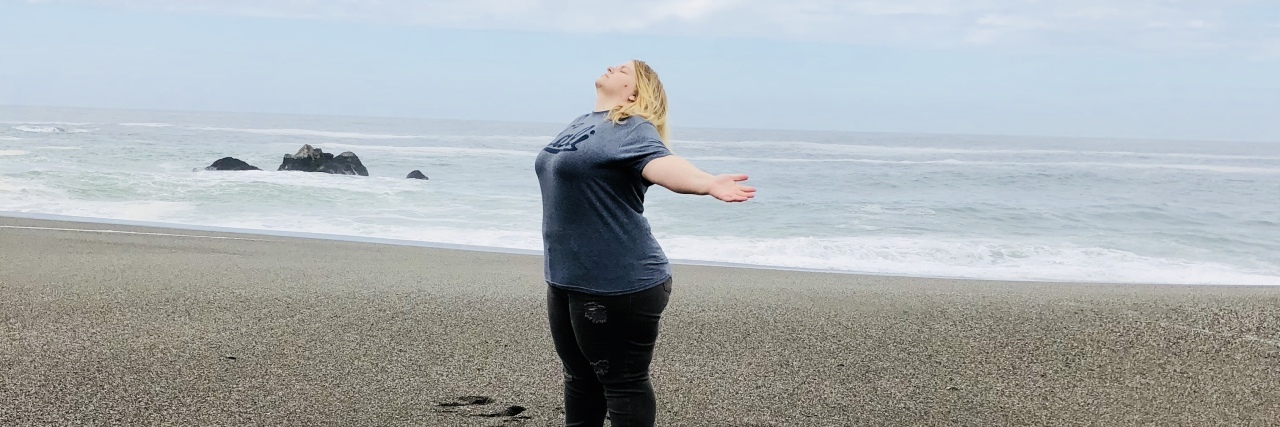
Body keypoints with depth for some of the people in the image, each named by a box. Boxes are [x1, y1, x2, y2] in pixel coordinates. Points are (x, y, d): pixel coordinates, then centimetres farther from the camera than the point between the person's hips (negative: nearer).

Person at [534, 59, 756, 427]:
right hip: (566, 279, 9)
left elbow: (661, 162, -34)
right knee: (579, 378, 20)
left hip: (618, 284, -9)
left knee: (622, 383, 1)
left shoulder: (632, 129, -14)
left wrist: (707, 183, -53)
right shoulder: (581, 124, 14)